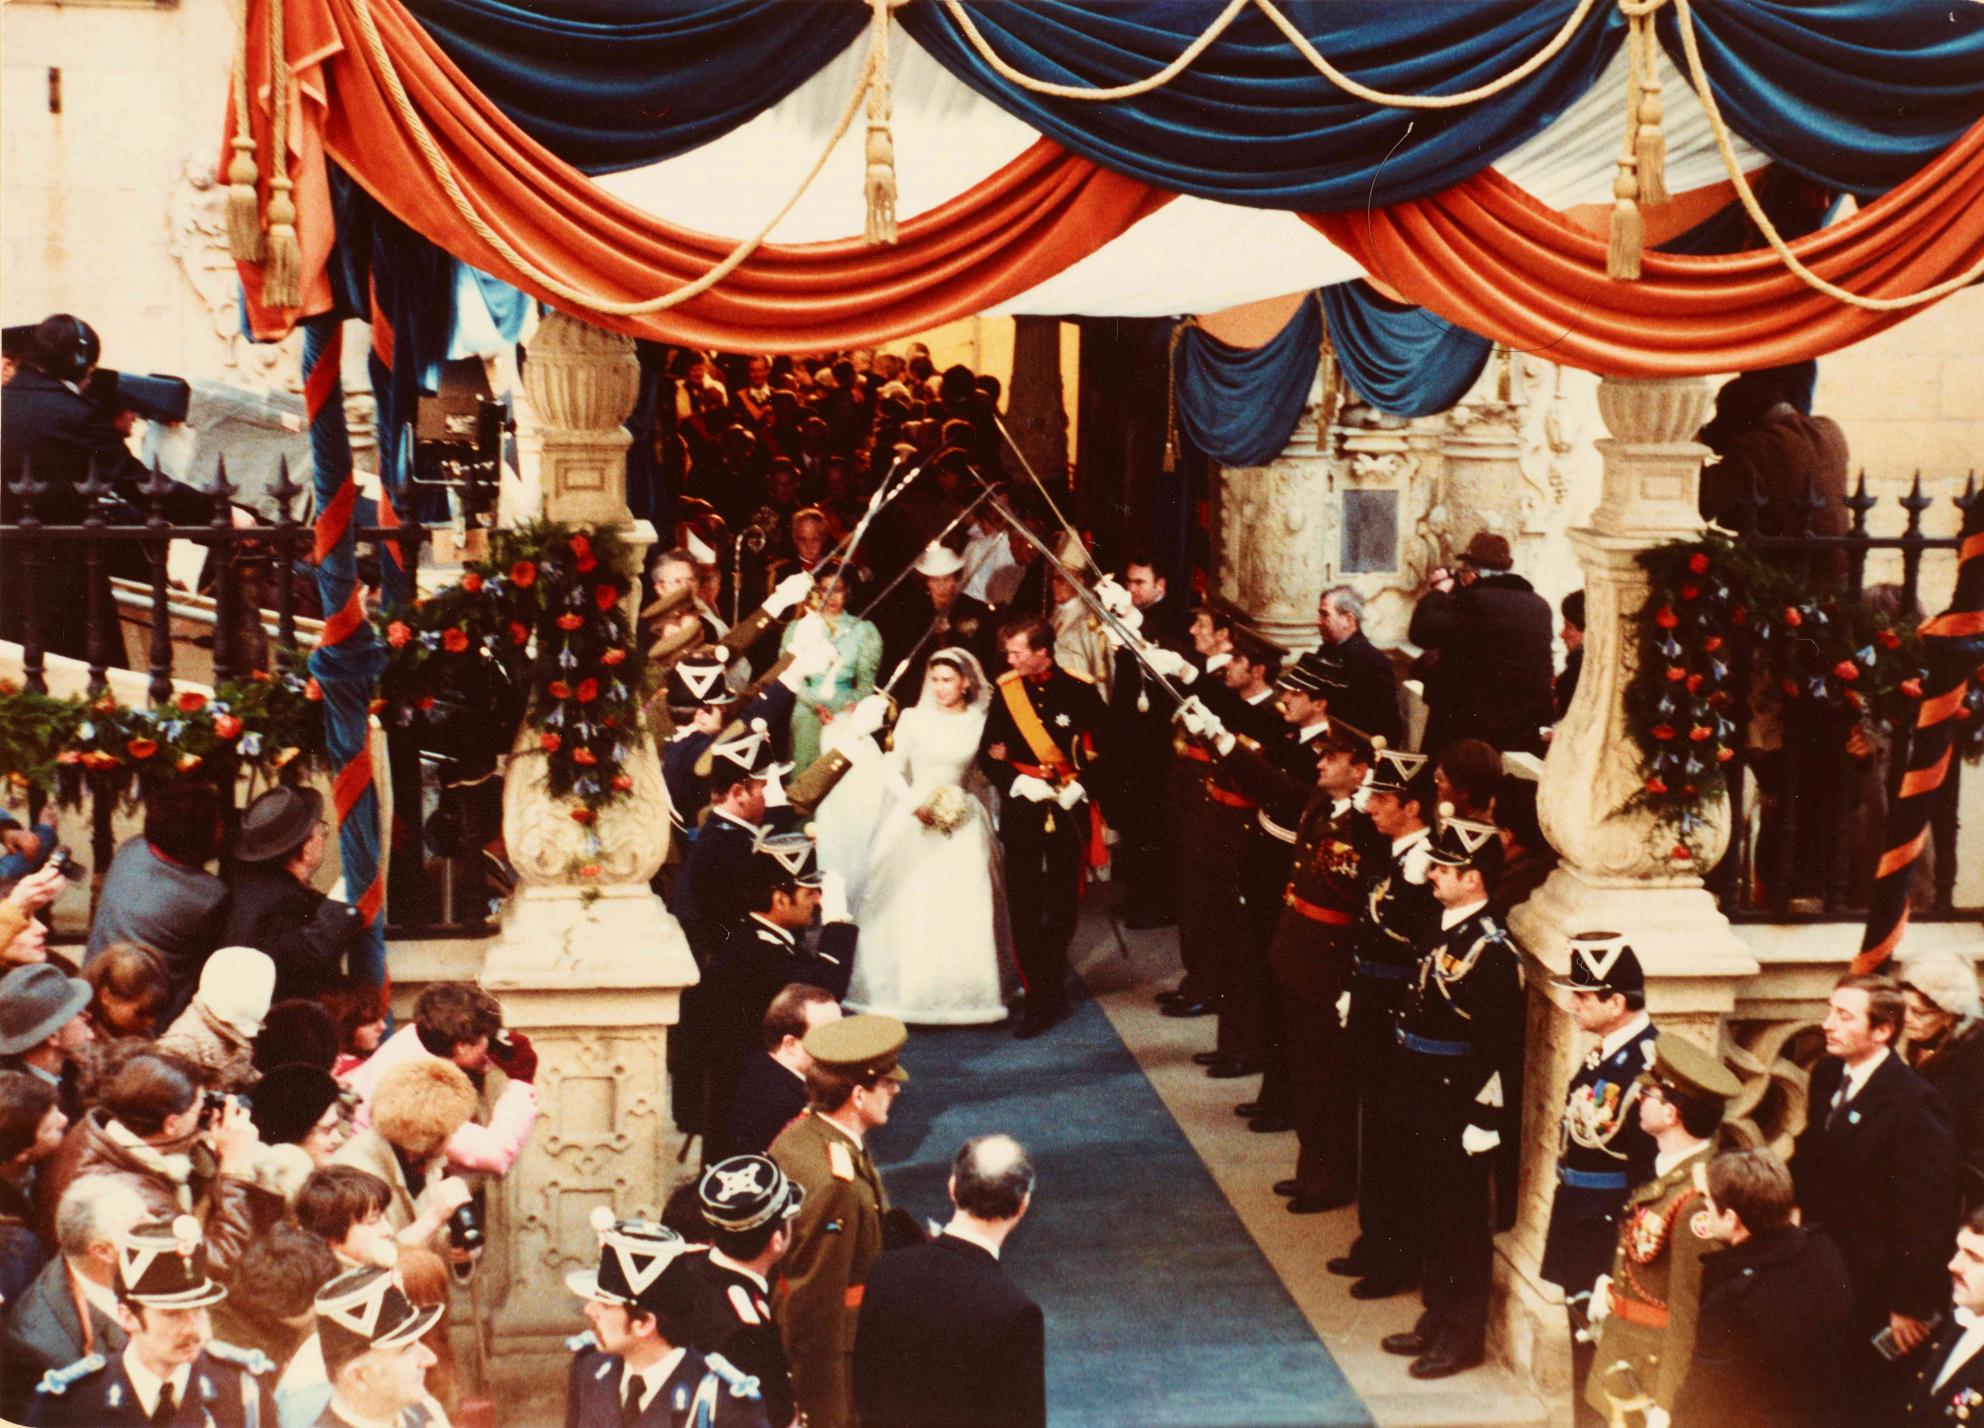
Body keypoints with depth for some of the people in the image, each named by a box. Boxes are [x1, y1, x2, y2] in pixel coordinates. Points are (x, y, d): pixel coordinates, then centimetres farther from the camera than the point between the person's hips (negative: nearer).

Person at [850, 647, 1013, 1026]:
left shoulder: (981, 723, 3)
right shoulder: (913, 719, 2)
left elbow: (987, 777, 9)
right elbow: (893, 769, 2)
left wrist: (980, 819, 2)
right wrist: (914, 803, -11)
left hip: (962, 826, 0)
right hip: (914, 824, 0)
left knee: (962, 909, -2)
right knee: (909, 908, -1)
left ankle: (961, 994, 8)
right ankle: (906, 992, 8)